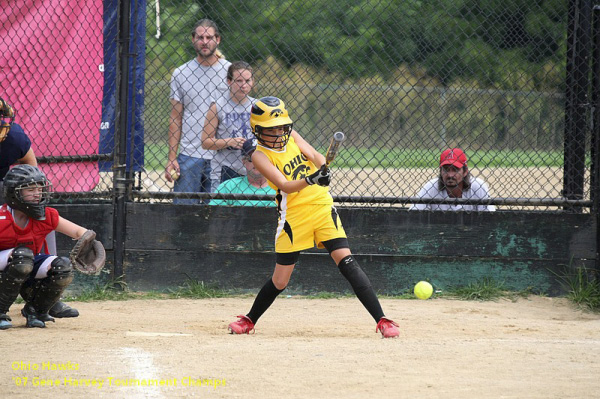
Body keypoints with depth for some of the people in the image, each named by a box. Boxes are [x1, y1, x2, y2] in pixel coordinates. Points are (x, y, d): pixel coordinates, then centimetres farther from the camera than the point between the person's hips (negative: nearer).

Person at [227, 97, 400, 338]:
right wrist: (310, 180, -40)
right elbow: (285, 186, -21)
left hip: (322, 207, 3)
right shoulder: (260, 156, -8)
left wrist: (323, 170, -31)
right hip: (294, 216, -2)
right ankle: (249, 320, 30)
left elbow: (315, 155, -8)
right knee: (280, 281, 4)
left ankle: (382, 320, -16)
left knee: (346, 261, -13)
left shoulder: (292, 137, 7)